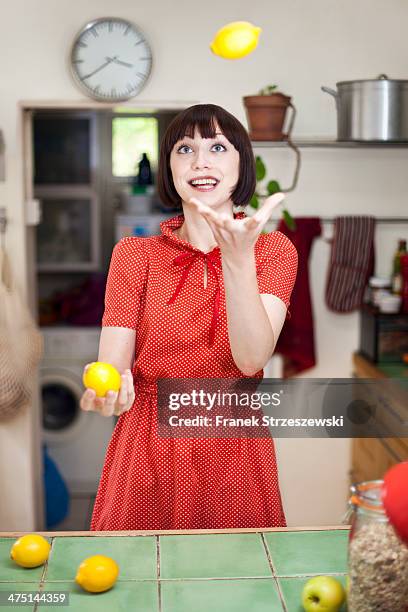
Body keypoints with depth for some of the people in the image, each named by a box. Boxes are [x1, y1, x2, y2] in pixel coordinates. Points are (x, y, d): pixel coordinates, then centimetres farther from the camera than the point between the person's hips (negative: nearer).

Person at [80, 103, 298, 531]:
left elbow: (252, 359, -15)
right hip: (147, 451, 0)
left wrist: (238, 261, -28)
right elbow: (114, 364, -8)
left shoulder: (274, 250, 0)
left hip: (236, 449, 0)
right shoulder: (134, 254, 1)